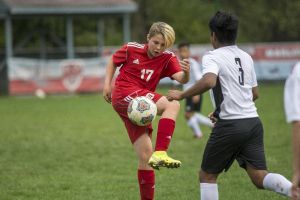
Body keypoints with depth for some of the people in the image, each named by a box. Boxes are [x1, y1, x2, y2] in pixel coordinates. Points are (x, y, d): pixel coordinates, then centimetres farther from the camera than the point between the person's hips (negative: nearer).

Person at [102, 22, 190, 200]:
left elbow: (180, 78, -15)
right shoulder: (132, 49, -2)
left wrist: (186, 73, -37)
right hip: (124, 96, -5)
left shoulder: (167, 58, 2)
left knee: (145, 155, 2)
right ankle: (160, 153, -40)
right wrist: (107, 84, 6)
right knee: (173, 105, -26)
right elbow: (113, 62, 16)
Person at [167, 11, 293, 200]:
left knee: (207, 175, 10)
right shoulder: (246, 57, 18)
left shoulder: (213, 57, -3)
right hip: (253, 121, 6)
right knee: (259, 177, -2)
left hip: (229, 125, -6)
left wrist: (181, 95, -14)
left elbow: (209, 81, -25)